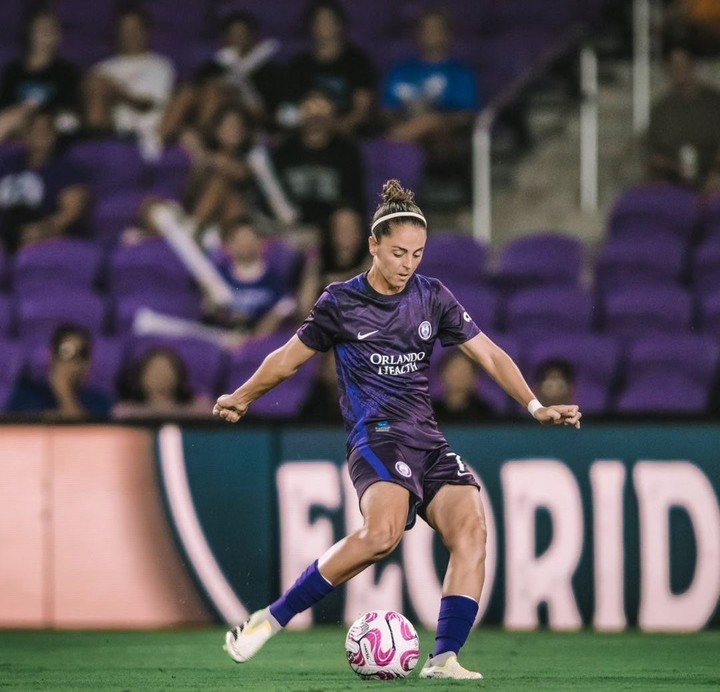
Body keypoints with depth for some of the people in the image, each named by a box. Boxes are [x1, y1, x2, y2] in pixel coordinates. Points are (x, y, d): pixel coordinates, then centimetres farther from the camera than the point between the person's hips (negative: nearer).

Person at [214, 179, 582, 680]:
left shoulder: (433, 297, 10)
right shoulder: (341, 304, 2)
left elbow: (488, 354, 11)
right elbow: (290, 358, 16)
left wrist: (535, 406, 0)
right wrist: (241, 399, 22)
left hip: (428, 440, 5)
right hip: (377, 436, -5)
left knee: (471, 528, -22)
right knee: (383, 532, -32)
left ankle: (444, 658, -22)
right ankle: (272, 619, -23)